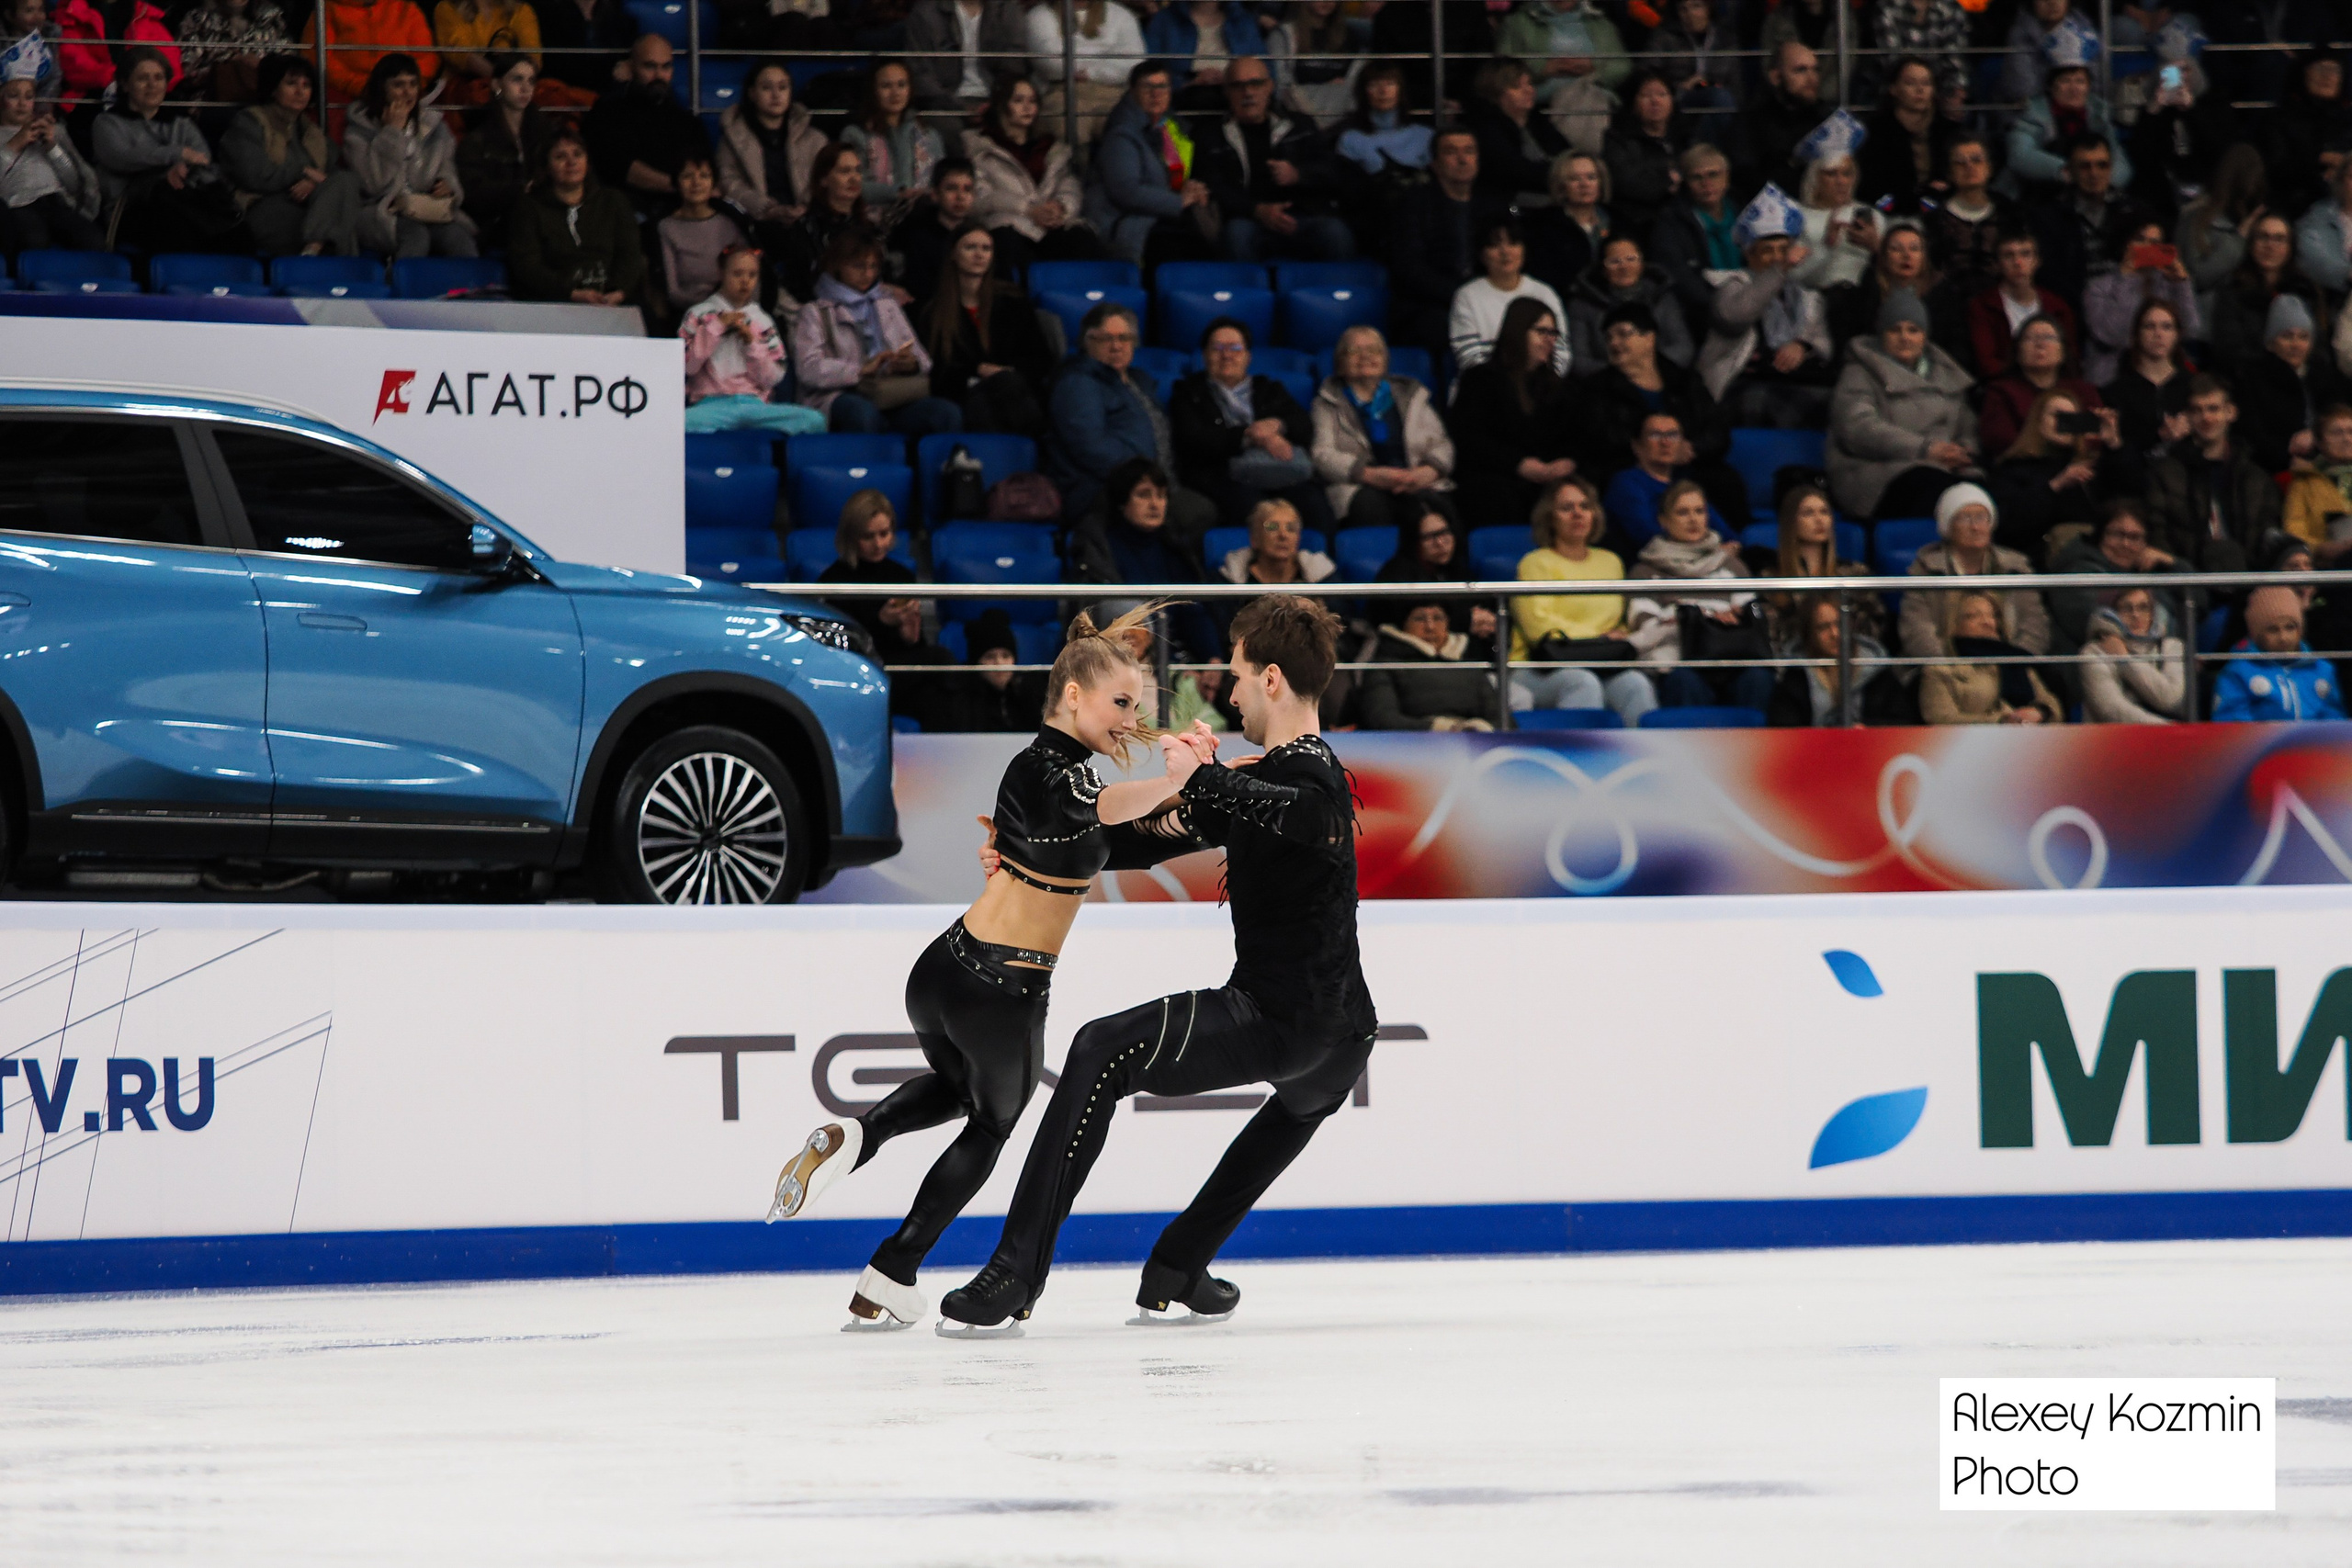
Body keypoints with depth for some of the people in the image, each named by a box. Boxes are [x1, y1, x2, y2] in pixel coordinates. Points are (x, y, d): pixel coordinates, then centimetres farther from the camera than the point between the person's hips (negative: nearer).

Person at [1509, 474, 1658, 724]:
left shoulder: (1610, 561, 28)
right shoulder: (1536, 563, 9)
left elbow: (1620, 626, 30)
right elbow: (1538, 624, -4)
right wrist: (1600, 639, -2)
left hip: (1605, 669, 4)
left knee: (1636, 683, -31)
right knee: (1584, 683, -39)